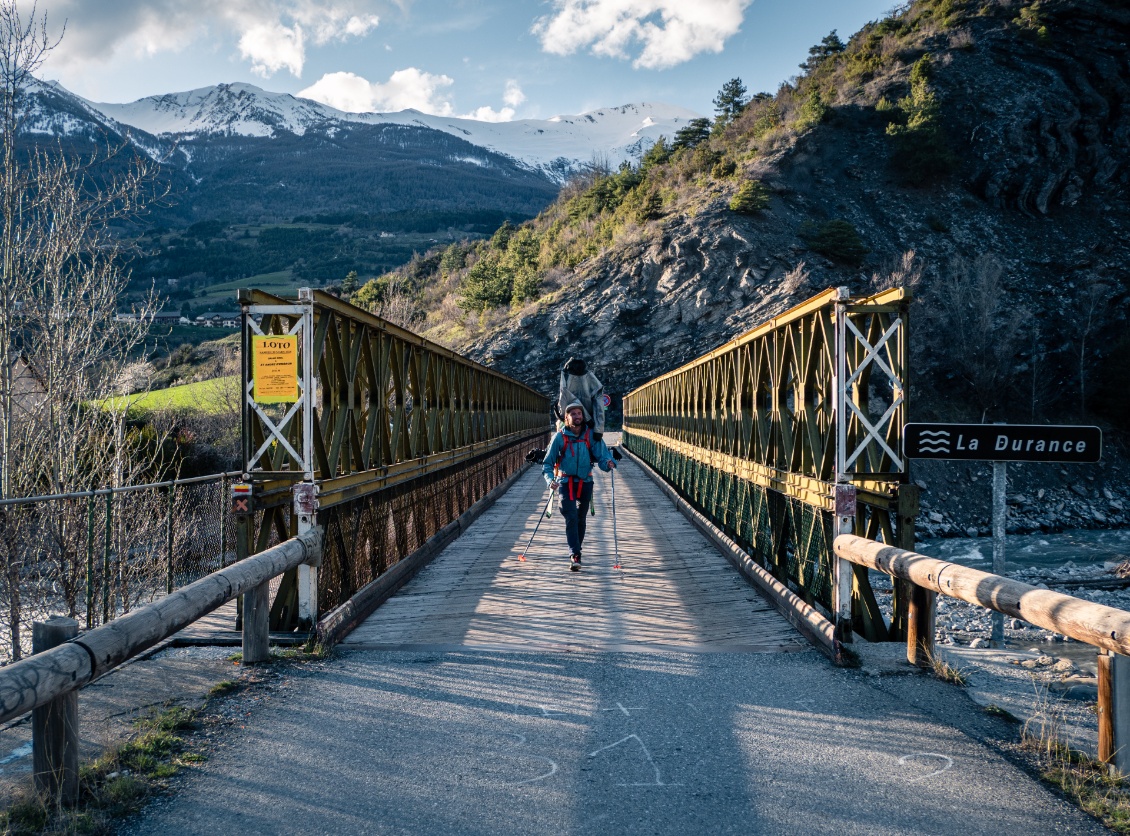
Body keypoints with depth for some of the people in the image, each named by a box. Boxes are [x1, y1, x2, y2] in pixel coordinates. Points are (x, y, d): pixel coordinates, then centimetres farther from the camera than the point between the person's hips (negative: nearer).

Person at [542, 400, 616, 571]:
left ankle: (575, 552, 31)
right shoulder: (560, 437, -7)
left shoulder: (591, 436, -4)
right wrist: (550, 479, -21)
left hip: (585, 482, 2)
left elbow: (601, 455, -13)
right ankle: (575, 556, -20)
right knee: (571, 517, -15)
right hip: (566, 482, -2)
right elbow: (547, 462, -5)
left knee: (581, 519, 13)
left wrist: (608, 462, -36)